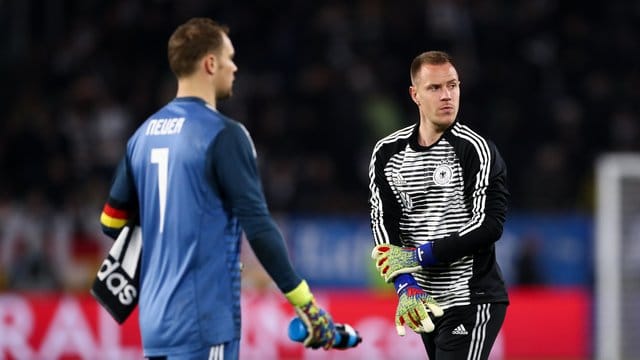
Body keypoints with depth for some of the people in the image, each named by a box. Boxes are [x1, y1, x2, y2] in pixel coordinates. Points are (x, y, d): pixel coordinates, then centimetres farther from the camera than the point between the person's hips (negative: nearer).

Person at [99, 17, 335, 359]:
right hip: (203, 321, -7)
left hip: (155, 318, 7)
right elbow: (258, 226, -14)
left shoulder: (144, 134, 11)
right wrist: (307, 306, -9)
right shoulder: (223, 135, -11)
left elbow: (112, 222, 16)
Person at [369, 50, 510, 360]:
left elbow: (488, 226, -16)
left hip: (473, 302, -6)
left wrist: (419, 255, -18)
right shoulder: (387, 153, 5)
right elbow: (383, 223, -2)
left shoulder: (476, 151, -10)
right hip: (426, 302, 6)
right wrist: (405, 286, -17)